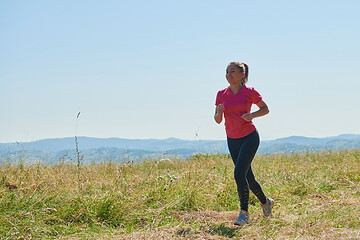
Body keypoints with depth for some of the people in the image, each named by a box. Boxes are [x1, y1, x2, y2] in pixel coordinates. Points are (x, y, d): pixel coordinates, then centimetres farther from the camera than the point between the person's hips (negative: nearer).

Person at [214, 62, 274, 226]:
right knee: (247, 176, 11)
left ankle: (244, 212, -9)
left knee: (239, 173, -19)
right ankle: (265, 202, 33)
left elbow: (265, 109, 3)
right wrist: (219, 112, -18)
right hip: (232, 140, 5)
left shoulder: (250, 92, -9)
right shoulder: (221, 94, 2)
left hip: (249, 137, -5)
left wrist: (252, 115, -16)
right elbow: (218, 120, 5)